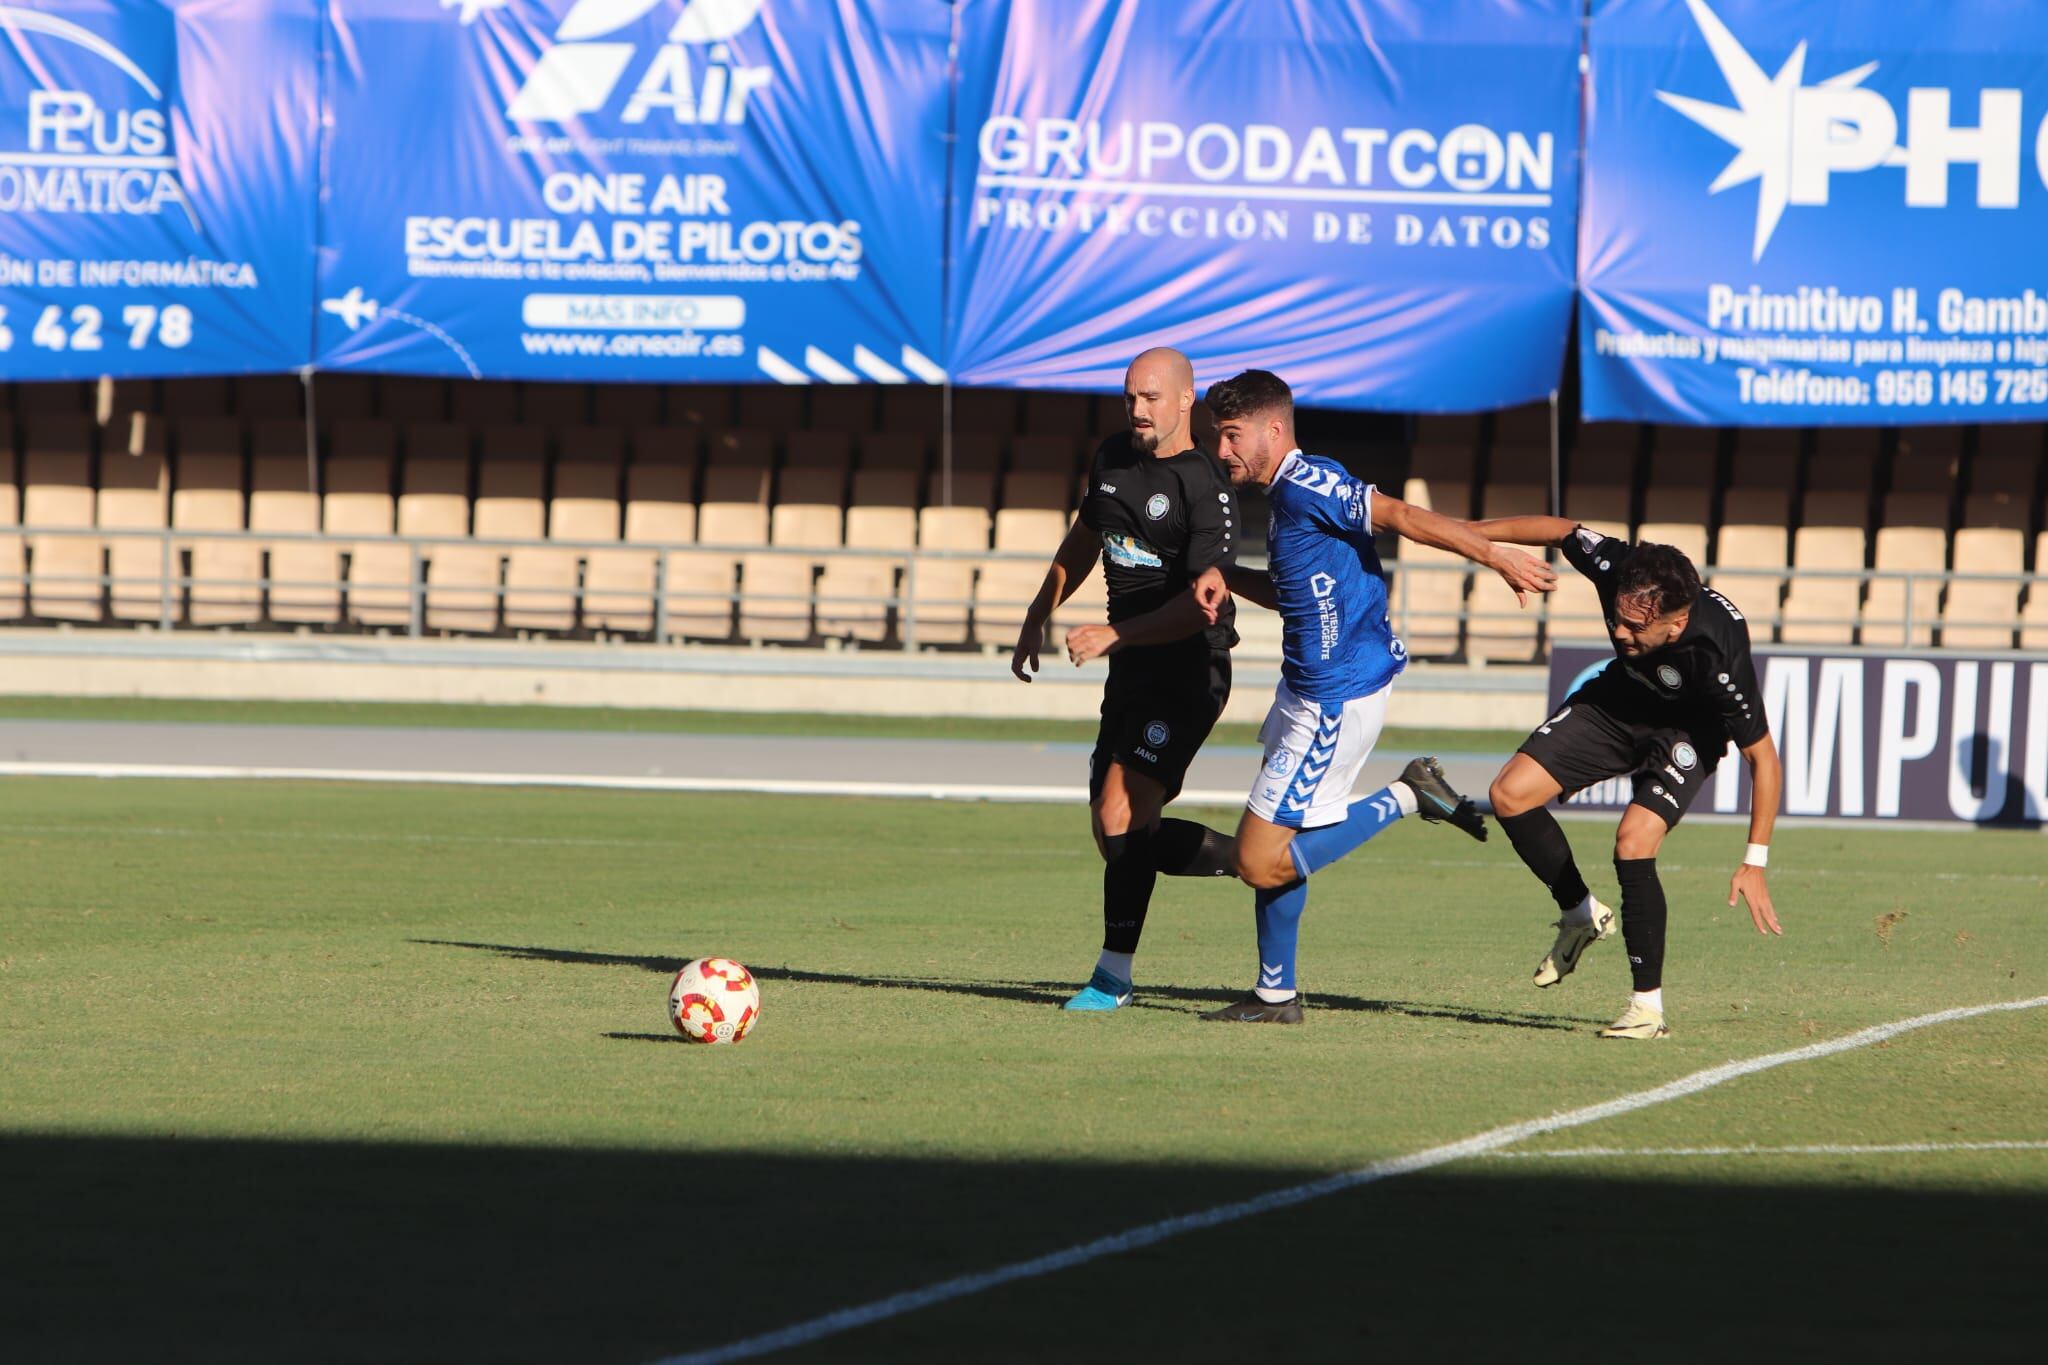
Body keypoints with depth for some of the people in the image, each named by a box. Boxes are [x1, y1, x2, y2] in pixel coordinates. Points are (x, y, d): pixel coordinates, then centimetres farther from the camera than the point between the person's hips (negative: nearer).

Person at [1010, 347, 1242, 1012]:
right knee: (1114, 832, 7)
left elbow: (1200, 606, -21)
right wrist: (1036, 621, 27)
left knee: (1122, 816, -19)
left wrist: (1112, 635, -22)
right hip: (1131, 669, 9)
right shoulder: (1112, 458, 9)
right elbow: (1081, 543, 26)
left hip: (1187, 673, -9)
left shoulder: (1207, 487, -15)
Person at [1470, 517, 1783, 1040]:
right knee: (1510, 795, -6)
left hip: (1687, 732, -5)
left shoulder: (1719, 655, -41)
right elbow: (1560, 529, -8)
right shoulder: (1615, 568, -32)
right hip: (1618, 701, 5)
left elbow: (1764, 760, -30)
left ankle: (1649, 1006, -12)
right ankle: (1582, 914, 17)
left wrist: (1755, 863, -29)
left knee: (1633, 842, -26)